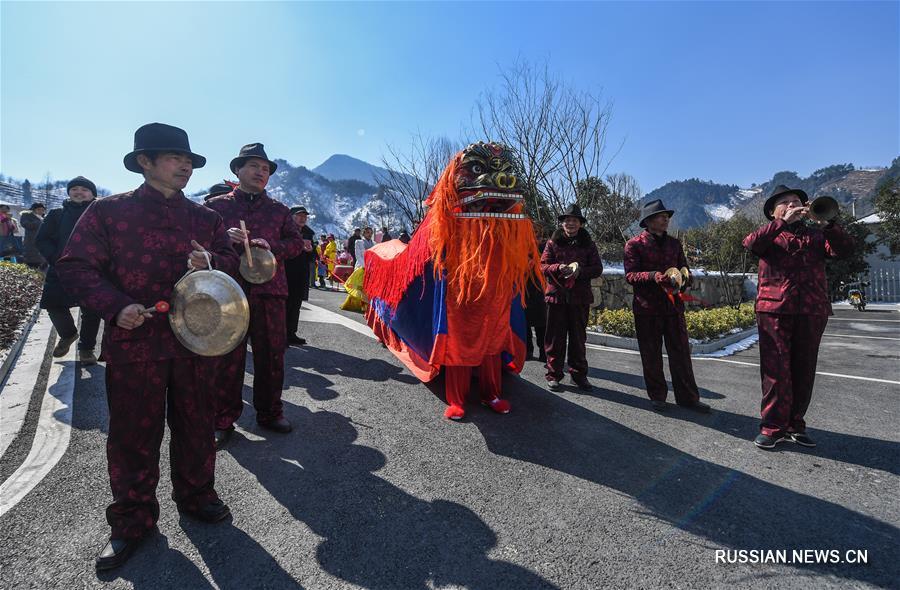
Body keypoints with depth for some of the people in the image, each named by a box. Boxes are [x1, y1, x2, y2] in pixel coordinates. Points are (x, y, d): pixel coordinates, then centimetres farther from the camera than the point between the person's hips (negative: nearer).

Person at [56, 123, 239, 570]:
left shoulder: (204, 217, 10)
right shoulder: (108, 211, 1)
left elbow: (231, 261, 12)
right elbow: (76, 265, -3)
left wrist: (211, 261, -11)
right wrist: (115, 306, -18)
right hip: (132, 341, -2)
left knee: (195, 424, 12)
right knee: (132, 432, 7)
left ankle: (196, 495, 33)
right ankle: (133, 519, 26)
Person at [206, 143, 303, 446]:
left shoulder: (279, 210, 15)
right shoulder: (217, 205, 10)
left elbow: (296, 242, 10)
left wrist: (272, 247, -9)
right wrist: (225, 237, -14)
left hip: (269, 290, 2)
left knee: (271, 354, 7)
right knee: (227, 357, 2)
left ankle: (269, 411, 24)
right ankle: (224, 419, 15)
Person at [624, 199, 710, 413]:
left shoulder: (674, 243, 14)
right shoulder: (634, 244, -2)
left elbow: (684, 269, 18)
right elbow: (630, 275, -9)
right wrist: (653, 276, -25)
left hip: (673, 305, 4)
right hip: (647, 307, -4)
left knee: (681, 352, 6)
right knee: (651, 355, 6)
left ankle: (688, 397, 17)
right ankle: (657, 396, 19)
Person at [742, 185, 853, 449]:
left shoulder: (815, 234, 19)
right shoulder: (769, 234, 12)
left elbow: (844, 249, 2)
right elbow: (751, 243, -11)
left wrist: (827, 223, -11)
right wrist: (784, 222, -16)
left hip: (813, 310, 3)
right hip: (774, 309, -3)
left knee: (803, 370, 7)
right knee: (776, 370, -6)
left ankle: (795, 424, 18)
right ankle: (773, 426, 1)